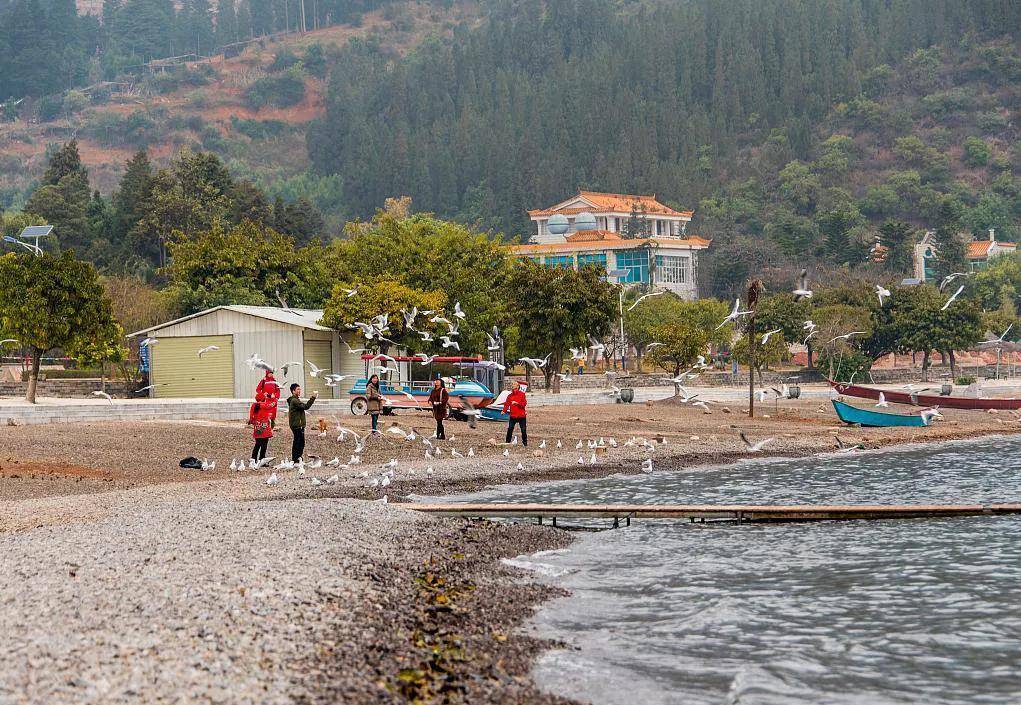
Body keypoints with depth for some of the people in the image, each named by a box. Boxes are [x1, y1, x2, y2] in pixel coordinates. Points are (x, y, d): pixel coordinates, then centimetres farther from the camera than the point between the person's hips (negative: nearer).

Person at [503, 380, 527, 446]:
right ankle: (507, 442, 3)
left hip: (521, 416, -2)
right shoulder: (510, 395, 9)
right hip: (513, 416, 2)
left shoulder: (522, 394, 0)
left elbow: (524, 404, -8)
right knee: (510, 429, -4)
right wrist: (504, 411, -16)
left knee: (523, 430, 2)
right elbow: (507, 404, 1)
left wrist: (517, 403, -22)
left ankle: (525, 443, 12)